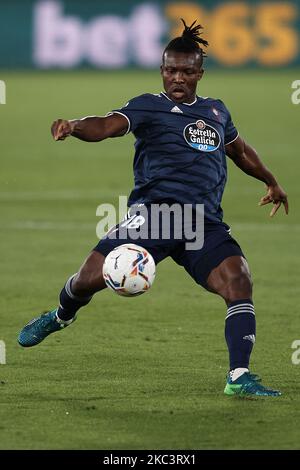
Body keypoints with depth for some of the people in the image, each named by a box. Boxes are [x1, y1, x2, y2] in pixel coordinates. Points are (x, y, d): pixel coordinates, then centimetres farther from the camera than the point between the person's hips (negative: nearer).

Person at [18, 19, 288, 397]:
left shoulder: (216, 111, 21)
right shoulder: (149, 107, 4)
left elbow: (240, 150, 40)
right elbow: (107, 126, -14)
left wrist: (271, 182, 50)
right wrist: (74, 126, -35)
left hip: (206, 224, 3)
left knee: (239, 282, -20)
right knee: (91, 277, -10)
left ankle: (239, 377, -18)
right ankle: (61, 317, 27)